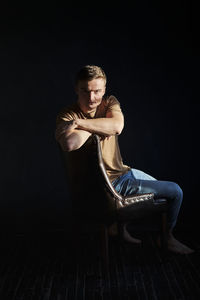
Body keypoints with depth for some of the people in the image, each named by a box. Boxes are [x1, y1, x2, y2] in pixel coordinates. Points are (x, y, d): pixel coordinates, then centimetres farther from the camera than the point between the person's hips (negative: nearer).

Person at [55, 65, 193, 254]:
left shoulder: (109, 102, -1)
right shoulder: (67, 116, -17)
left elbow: (117, 126, -24)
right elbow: (70, 144, -41)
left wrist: (78, 122, -27)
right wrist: (97, 124, -26)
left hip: (122, 171, 8)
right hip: (109, 183, -8)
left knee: (159, 187, 33)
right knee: (175, 192, -2)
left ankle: (120, 225, 34)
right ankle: (166, 238, 25)